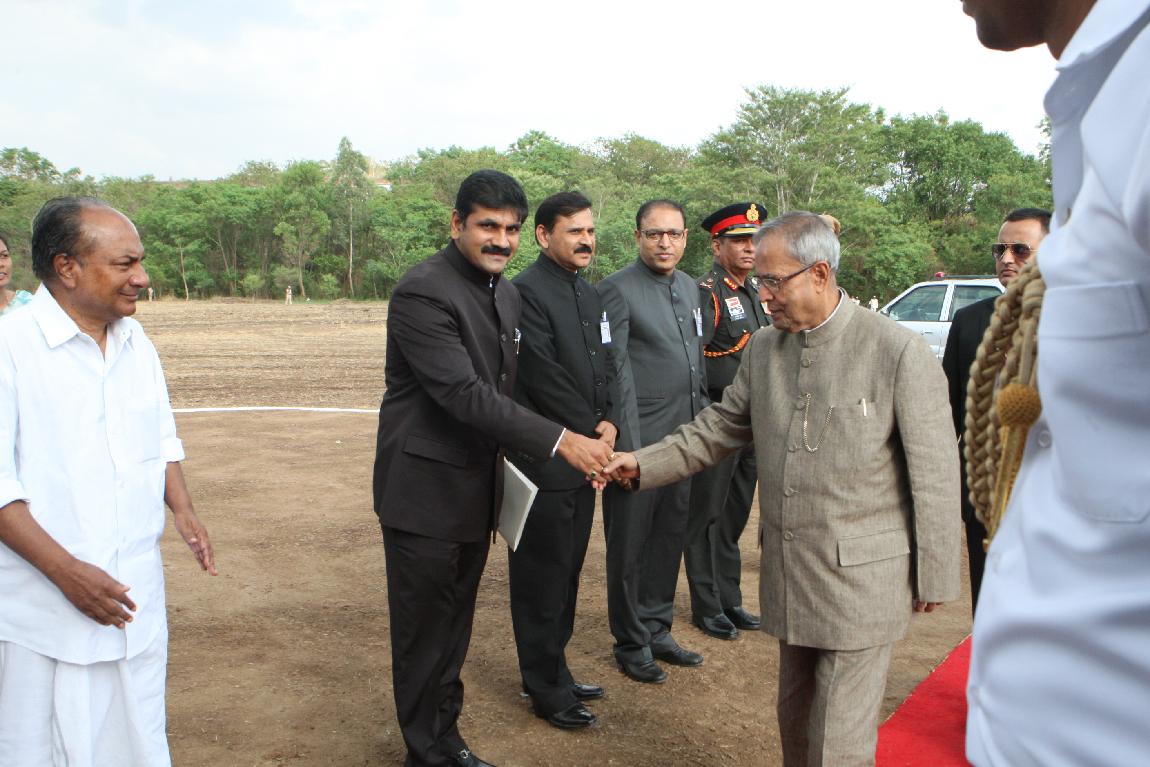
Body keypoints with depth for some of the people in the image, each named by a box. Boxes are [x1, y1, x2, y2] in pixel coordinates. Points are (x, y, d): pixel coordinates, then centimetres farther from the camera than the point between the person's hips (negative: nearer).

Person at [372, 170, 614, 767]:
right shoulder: (422, 292, -19)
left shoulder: (506, 292, 8)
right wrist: (558, 440, -31)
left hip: (476, 488, 8)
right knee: (422, 627, 7)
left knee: (455, 622, 19)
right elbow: (463, 392, -28)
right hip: (425, 488, -7)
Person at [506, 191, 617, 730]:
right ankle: (545, 689, 18)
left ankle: (554, 670, 30)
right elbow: (545, 378, -19)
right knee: (541, 578, 4)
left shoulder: (589, 295, 14)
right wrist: (587, 435, -12)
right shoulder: (527, 291, -14)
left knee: (566, 574, 16)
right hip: (544, 461, -8)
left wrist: (609, 422, -2)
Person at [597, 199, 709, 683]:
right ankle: (630, 644, 21)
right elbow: (615, 373, -14)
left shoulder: (690, 288, 13)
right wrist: (628, 447, -17)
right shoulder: (617, 289, -10)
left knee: (669, 540, 16)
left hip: (683, 441, 7)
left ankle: (657, 631, 31)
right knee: (630, 547, 6)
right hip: (640, 443, -7)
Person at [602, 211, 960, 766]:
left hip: (861, 580, -6)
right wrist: (643, 464, 2)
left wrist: (934, 577, -6)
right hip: (789, 575, 6)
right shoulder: (762, 350, 4)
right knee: (795, 721, 21)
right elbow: (719, 429, 13)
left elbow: (935, 475, -10)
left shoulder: (899, 353, -14)